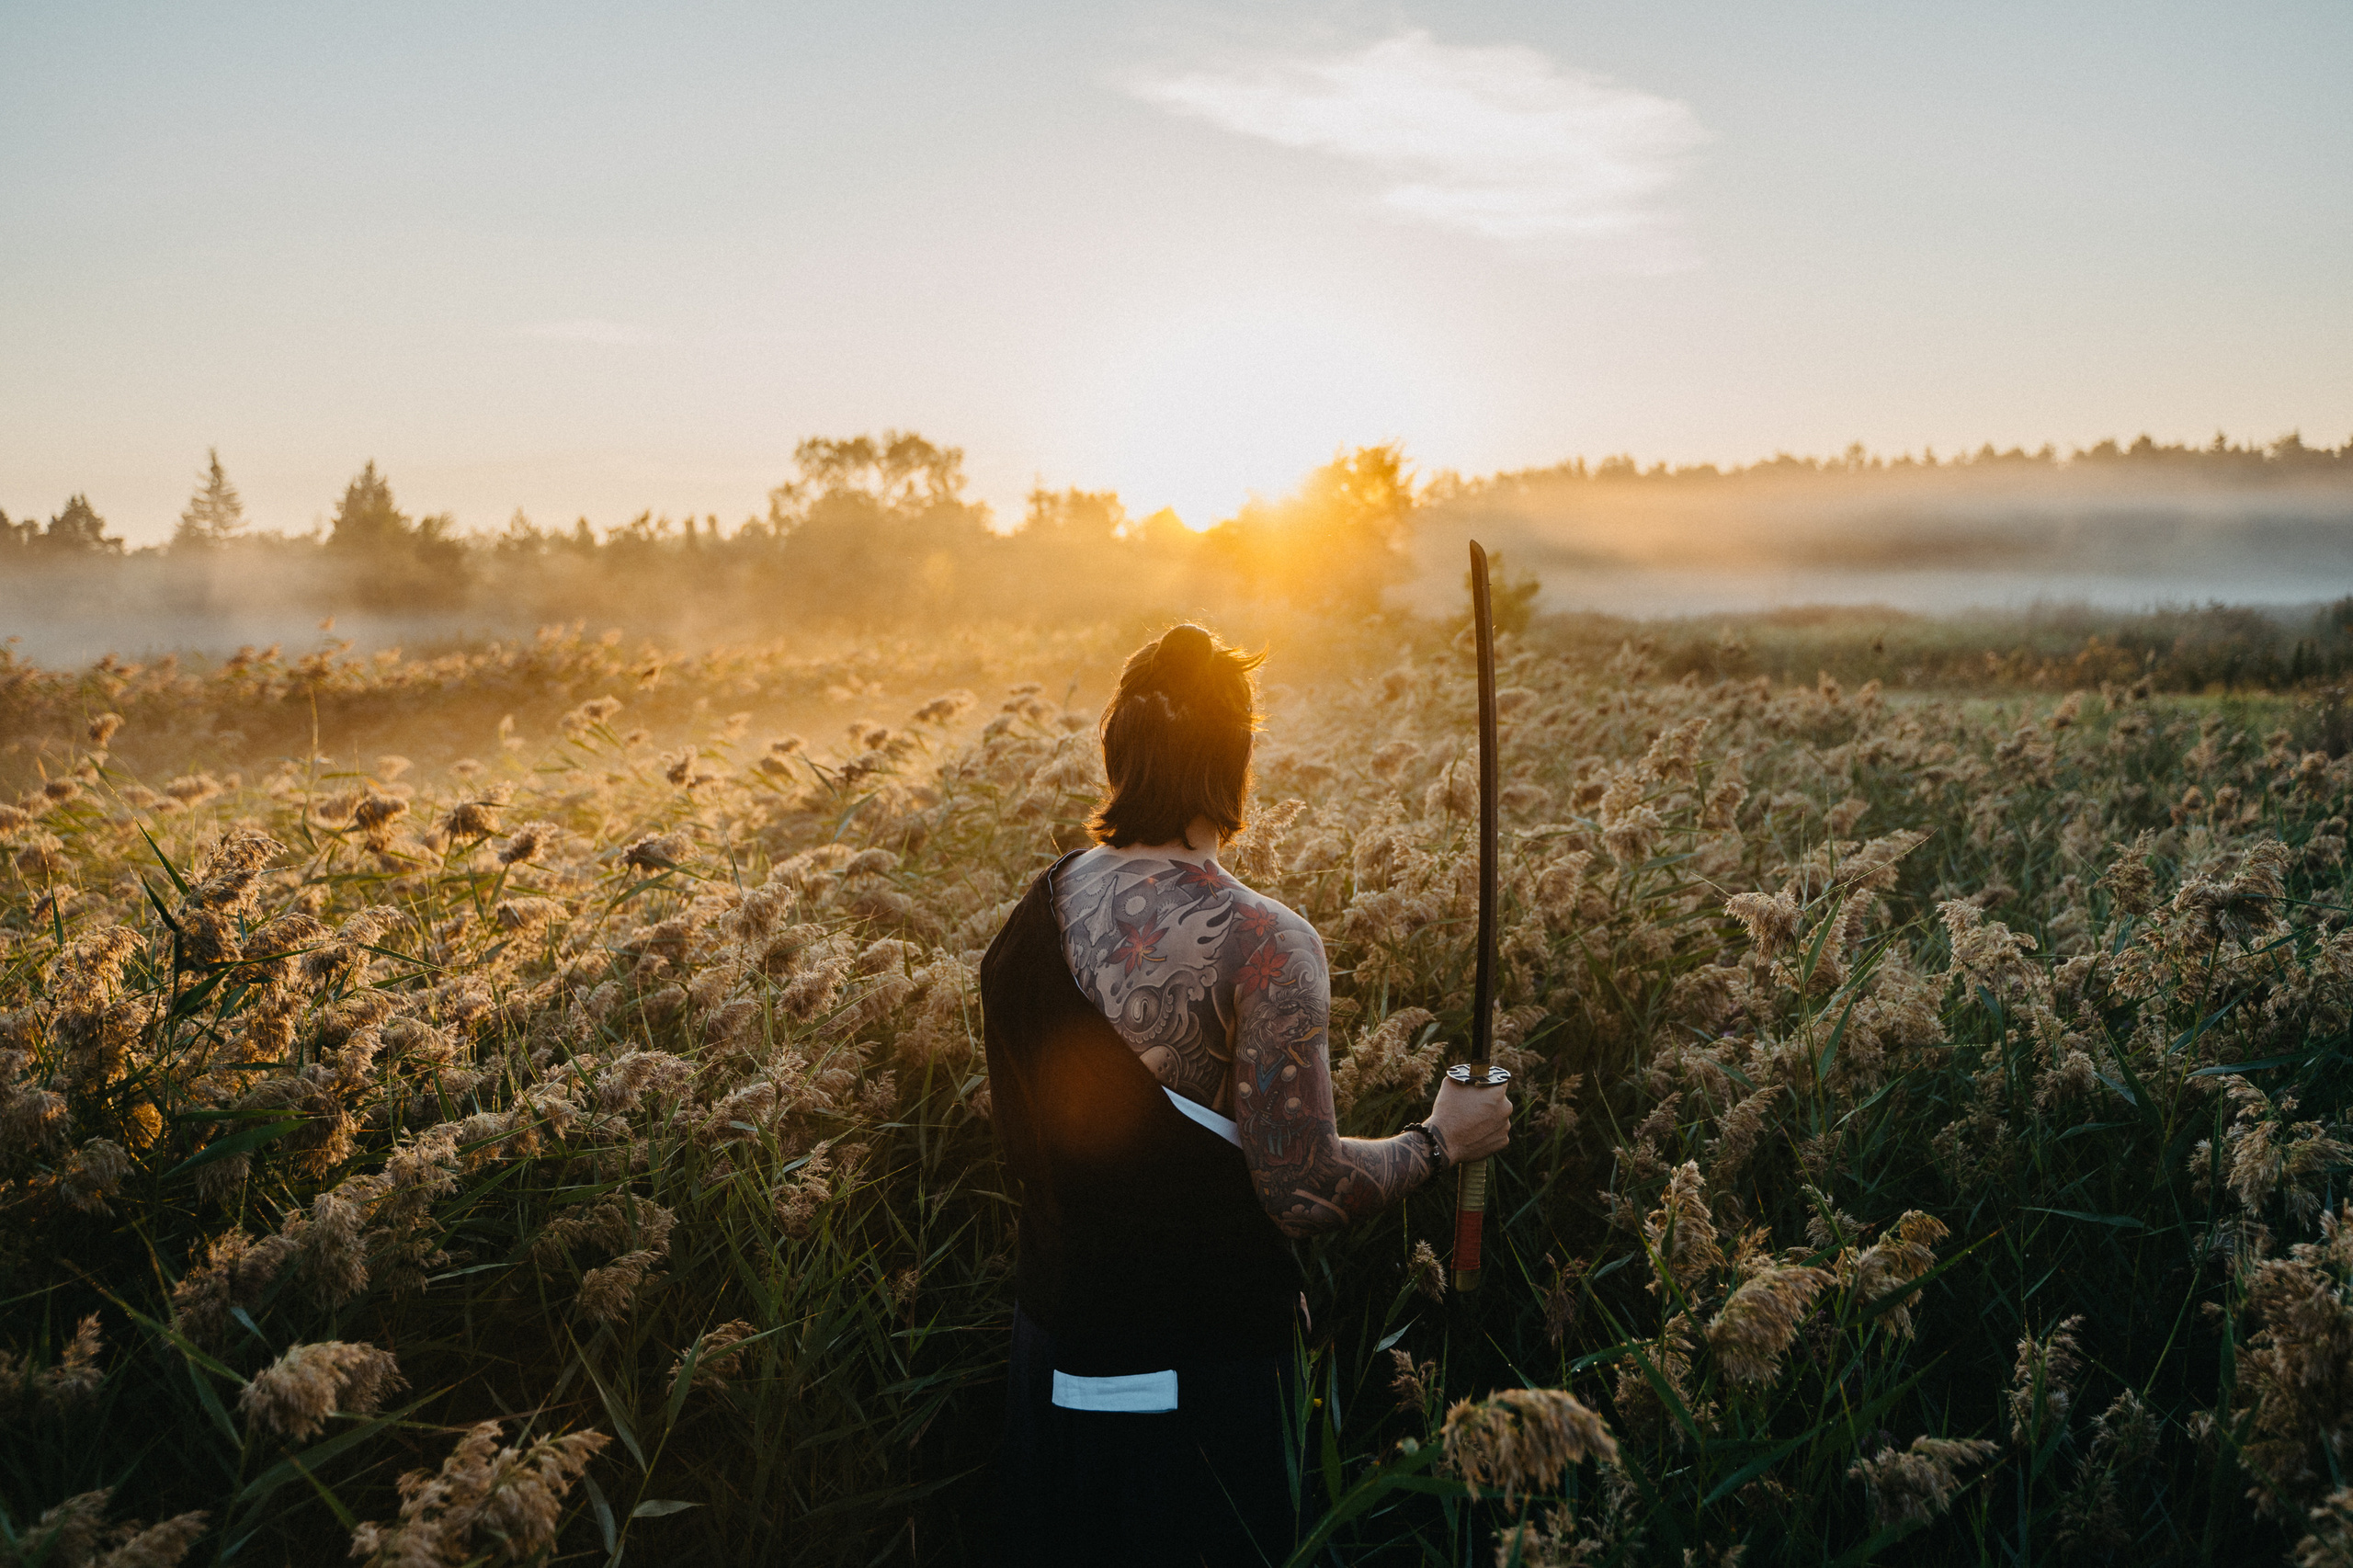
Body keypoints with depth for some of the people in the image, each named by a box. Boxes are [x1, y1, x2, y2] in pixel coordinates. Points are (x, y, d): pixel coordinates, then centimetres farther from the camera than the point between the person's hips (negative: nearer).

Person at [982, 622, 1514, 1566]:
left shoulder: (1034, 916, -3)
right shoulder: (1264, 947, -23)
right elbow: (1303, 1195, -20)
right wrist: (1440, 1142, -4)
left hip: (1054, 1337, 6)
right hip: (1197, 1362, -6)